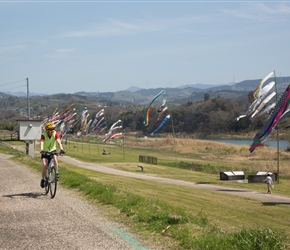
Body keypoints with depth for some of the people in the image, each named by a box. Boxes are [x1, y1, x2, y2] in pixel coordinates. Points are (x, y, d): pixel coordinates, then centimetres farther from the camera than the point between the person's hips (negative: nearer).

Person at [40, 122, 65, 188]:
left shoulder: (55, 134, -20)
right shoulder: (43, 135, -24)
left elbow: (59, 142, -34)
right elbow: (41, 143, -39)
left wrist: (61, 149, -51)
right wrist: (41, 150, -58)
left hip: (52, 150, 1)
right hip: (45, 151, -1)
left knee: (55, 159, -30)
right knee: (44, 165, -17)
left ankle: (56, 173, -14)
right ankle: (42, 179, 0)